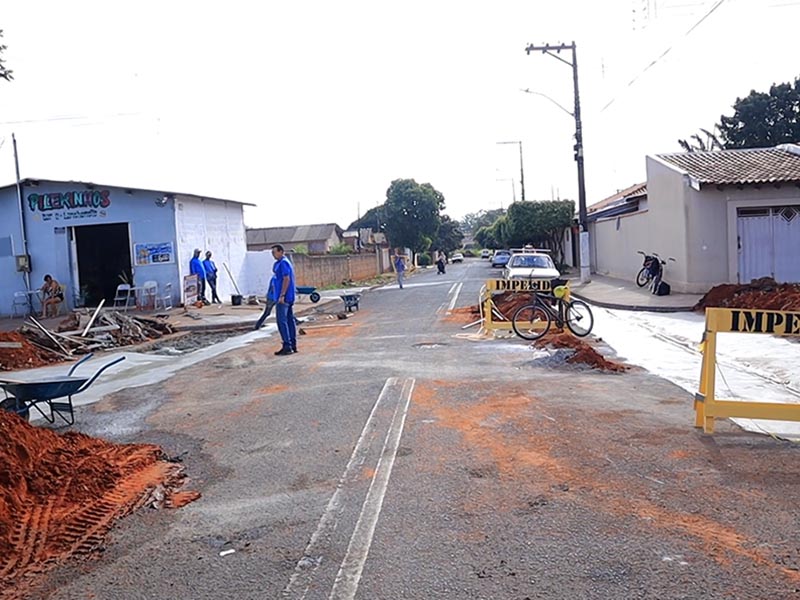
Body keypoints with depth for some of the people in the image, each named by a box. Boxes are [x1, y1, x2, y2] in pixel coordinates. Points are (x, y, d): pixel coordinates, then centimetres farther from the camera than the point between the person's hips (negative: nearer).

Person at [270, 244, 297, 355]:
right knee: (290, 320, 10)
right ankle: (293, 345, 14)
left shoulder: (283, 263, -13)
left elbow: (286, 279, -21)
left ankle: (287, 346, -9)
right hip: (289, 298, 10)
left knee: (282, 321, -9)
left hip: (283, 297, -10)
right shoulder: (279, 263, 19)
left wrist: (282, 295, -23)